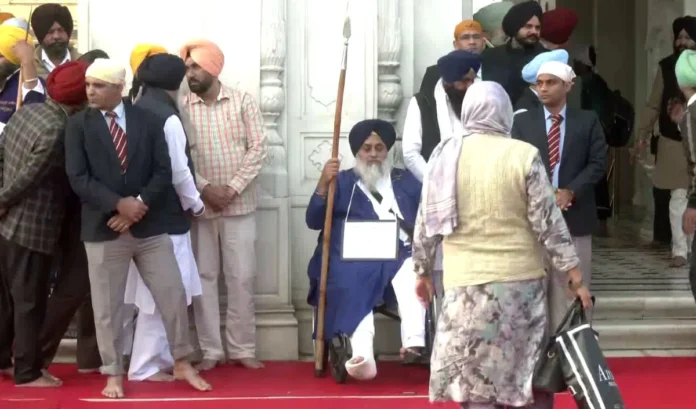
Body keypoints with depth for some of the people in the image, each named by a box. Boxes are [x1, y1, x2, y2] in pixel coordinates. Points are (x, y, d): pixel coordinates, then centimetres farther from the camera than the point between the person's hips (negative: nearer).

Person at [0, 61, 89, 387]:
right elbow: (28, 177, -21)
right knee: (30, 302, 4)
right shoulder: (59, 132, -23)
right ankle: (28, 372, 13)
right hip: (33, 229, -8)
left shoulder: (27, 110, 3)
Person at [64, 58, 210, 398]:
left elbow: (163, 171, -1)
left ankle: (182, 364, 21)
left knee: (174, 296, 5)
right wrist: (118, 204, -19)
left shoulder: (147, 121, 4)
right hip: (102, 230, -1)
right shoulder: (78, 125, -1)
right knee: (107, 307, 4)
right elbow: (78, 178, -9)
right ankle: (113, 374, 18)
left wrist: (138, 205, -14)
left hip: (149, 227, 2)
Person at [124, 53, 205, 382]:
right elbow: (179, 171, -16)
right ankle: (144, 366, 2)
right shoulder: (167, 117, -17)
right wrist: (196, 205, -1)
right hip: (167, 218, -8)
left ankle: (162, 358, 24)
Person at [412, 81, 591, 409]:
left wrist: (422, 272, 19)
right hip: (520, 280, -1)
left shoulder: (445, 155, 0)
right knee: (523, 374, 11)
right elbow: (549, 222, -6)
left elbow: (426, 222, 6)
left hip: (466, 284, 1)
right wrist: (575, 277, 1)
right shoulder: (524, 155, -6)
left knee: (476, 382, 3)